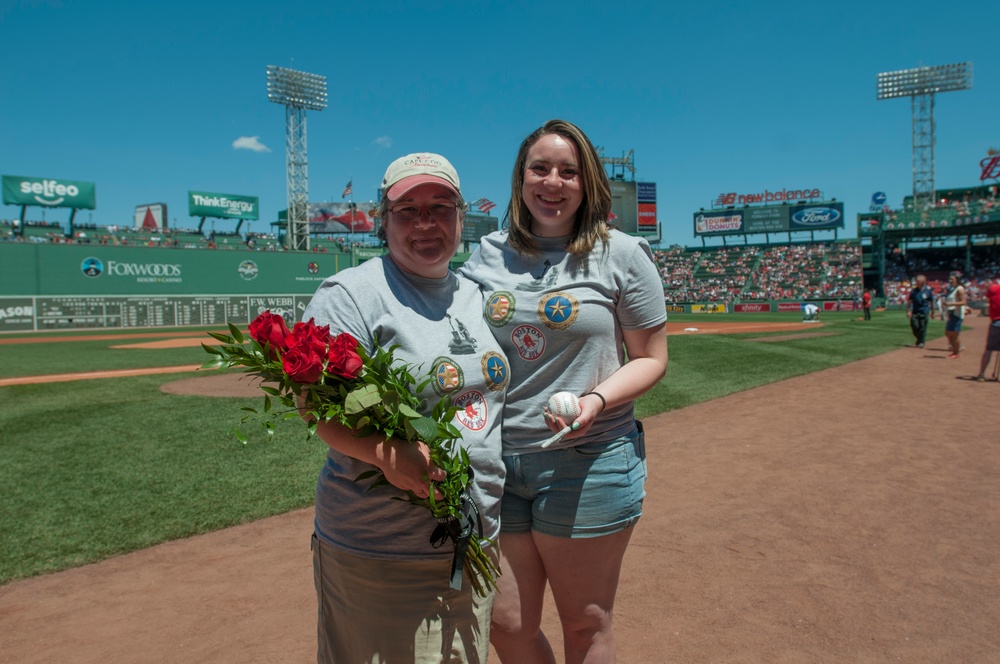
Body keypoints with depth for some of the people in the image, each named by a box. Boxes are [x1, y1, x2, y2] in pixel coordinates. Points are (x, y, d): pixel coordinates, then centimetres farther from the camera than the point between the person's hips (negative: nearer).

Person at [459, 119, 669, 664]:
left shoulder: (622, 255, -2)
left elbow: (651, 358, 0)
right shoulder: (487, 256, 8)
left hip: (589, 463, -3)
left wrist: (596, 402, -18)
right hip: (497, 460, 3)